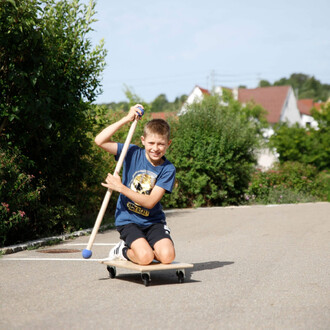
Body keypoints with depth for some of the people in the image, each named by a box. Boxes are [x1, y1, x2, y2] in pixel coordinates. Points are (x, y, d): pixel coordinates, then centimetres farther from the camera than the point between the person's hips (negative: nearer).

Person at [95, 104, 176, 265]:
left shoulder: (168, 169, -8)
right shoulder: (133, 153, -6)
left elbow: (150, 202, -16)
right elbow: (100, 141, -17)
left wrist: (121, 187, -23)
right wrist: (126, 119, -19)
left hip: (153, 221, 2)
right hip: (127, 220, -2)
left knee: (167, 256, -20)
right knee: (145, 257, -23)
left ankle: (140, 247, 10)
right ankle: (123, 250, 10)